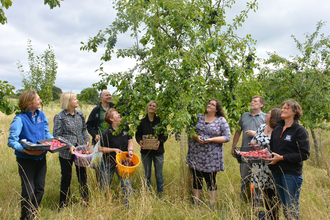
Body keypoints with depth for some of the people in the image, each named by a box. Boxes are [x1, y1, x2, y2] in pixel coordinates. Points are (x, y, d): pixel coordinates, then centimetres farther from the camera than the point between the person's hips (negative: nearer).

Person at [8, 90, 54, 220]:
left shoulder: (41, 115, 4)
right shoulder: (19, 119, -15)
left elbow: (47, 134, 12)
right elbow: (12, 141, -19)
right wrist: (26, 151, -33)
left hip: (41, 158, 6)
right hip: (25, 160, -6)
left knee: (40, 188, 13)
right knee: (28, 190, 0)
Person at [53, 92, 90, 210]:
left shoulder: (80, 114, 5)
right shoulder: (60, 117, -10)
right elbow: (56, 135, -11)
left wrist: (87, 140, -2)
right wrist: (69, 145, -21)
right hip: (66, 152, -4)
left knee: (82, 175, 12)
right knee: (66, 178, 9)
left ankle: (85, 200, 27)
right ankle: (63, 205, 26)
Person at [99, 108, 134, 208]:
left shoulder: (125, 127, -4)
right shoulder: (107, 133, -17)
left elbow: (130, 140, 5)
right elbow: (100, 148, -9)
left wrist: (130, 150, -14)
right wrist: (114, 150, -19)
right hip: (108, 163, -3)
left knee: (127, 185, -3)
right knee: (105, 188, 13)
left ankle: (129, 207, 13)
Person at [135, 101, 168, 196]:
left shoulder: (160, 121, -1)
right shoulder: (142, 121, 3)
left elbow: (165, 135, 2)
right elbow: (137, 135, 7)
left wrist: (160, 142, -18)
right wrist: (140, 141, -15)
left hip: (158, 151, -1)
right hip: (145, 152, 1)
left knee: (159, 175, 6)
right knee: (147, 175, 12)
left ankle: (160, 195, 22)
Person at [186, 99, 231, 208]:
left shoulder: (221, 120, -1)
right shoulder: (199, 117, 8)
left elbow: (227, 137, -6)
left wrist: (211, 139, -16)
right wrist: (196, 137, -11)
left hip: (211, 157, -3)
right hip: (196, 154, 3)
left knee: (211, 181, 5)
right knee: (196, 179, 11)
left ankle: (212, 206, 20)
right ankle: (196, 204, 25)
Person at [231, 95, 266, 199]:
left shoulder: (265, 117, 4)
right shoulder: (244, 116, 16)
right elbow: (238, 132, 19)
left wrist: (256, 133, -12)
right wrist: (233, 147, 15)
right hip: (245, 151, 3)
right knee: (244, 176, 7)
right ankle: (243, 198, 20)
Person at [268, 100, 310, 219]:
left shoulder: (300, 131, -8)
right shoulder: (277, 129, 12)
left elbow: (304, 154, -15)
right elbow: (272, 148, 19)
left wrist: (282, 158, -20)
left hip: (292, 174, -6)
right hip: (277, 172, 6)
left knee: (292, 208, 1)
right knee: (283, 205, 17)